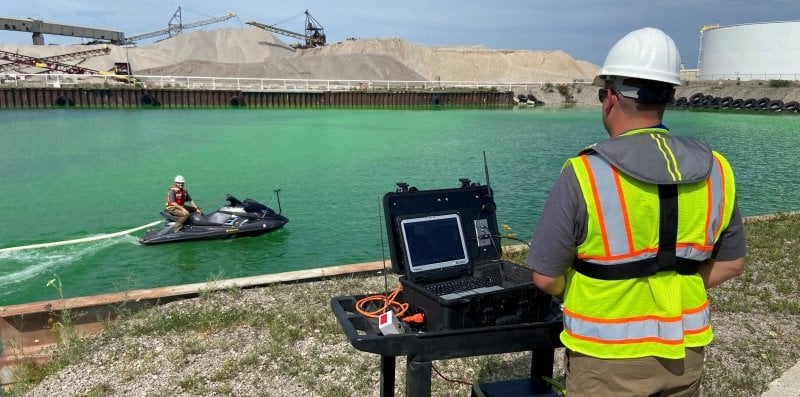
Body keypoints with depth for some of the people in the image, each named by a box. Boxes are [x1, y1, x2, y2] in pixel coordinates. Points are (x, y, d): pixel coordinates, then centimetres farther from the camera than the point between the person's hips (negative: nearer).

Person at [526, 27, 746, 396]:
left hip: (608, 356, -4)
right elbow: (731, 263, 6)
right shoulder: (715, 171, -6)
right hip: (685, 351, 5)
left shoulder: (583, 175, -21)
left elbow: (546, 277, -15)